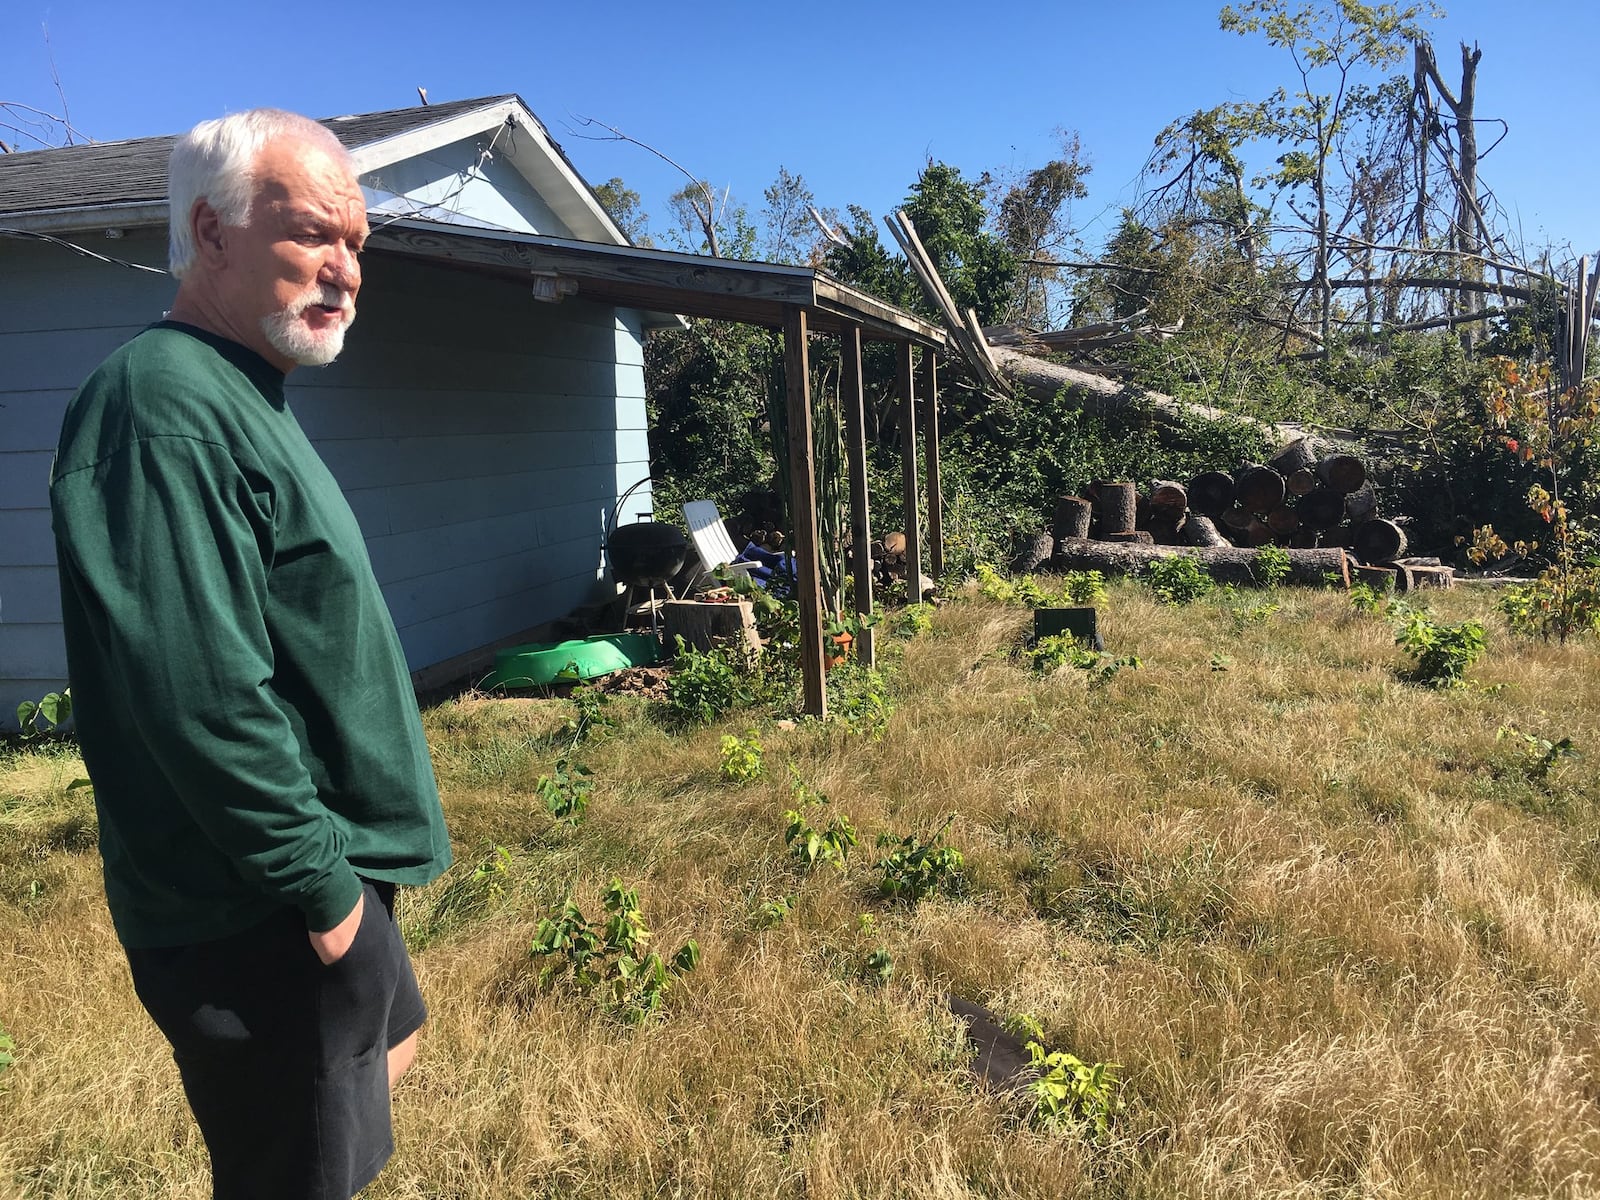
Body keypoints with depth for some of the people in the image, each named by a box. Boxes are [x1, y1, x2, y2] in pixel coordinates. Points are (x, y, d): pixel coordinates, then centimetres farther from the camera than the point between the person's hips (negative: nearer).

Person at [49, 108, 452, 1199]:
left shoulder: (243, 401, 11)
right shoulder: (167, 406, -23)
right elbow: (203, 699, -30)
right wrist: (318, 883, -21)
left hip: (325, 868, 10)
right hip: (265, 917, -10)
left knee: (388, 1040, 29)